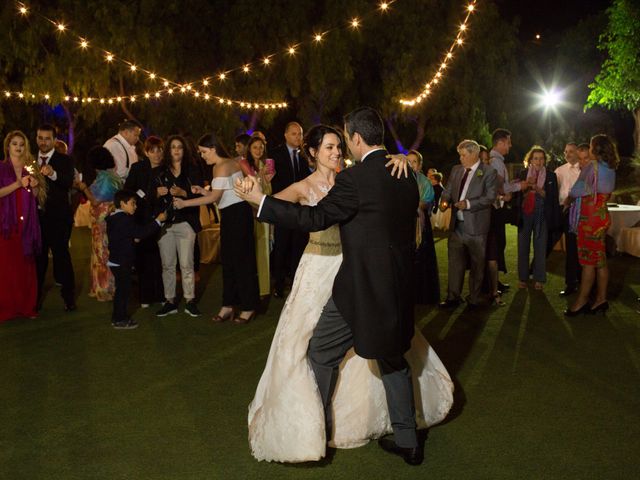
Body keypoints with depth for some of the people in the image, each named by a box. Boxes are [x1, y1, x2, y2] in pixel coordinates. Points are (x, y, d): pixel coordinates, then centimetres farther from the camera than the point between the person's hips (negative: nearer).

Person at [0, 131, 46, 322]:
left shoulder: (30, 167, 15)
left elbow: (37, 197, 16)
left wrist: (34, 186, -3)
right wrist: (18, 184, -16)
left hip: (27, 223, 3)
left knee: (26, 265, 2)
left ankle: (26, 306, 8)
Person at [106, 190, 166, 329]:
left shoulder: (112, 218, 14)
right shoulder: (125, 219, -18)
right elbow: (140, 233, -22)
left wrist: (134, 239, 15)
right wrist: (158, 220, -17)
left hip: (115, 260, 10)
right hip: (122, 262, -10)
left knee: (121, 289, 17)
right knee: (124, 289, -3)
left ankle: (118, 316, 25)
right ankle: (120, 319, 3)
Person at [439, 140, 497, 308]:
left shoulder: (488, 172, -4)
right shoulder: (456, 170, 13)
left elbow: (490, 197, -11)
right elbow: (448, 190, 17)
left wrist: (469, 204, -21)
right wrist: (444, 200, -6)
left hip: (476, 226, -5)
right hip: (457, 224, 5)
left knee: (477, 263, 6)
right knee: (455, 262, 7)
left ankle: (474, 299, 17)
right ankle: (453, 297, 16)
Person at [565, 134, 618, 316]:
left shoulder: (592, 166, -13)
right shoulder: (610, 168, 12)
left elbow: (577, 190, -13)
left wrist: (569, 198, 7)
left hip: (591, 217, -8)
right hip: (602, 215, 8)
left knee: (588, 260, -6)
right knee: (600, 258, 9)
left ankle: (582, 301, -2)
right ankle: (601, 299, 13)